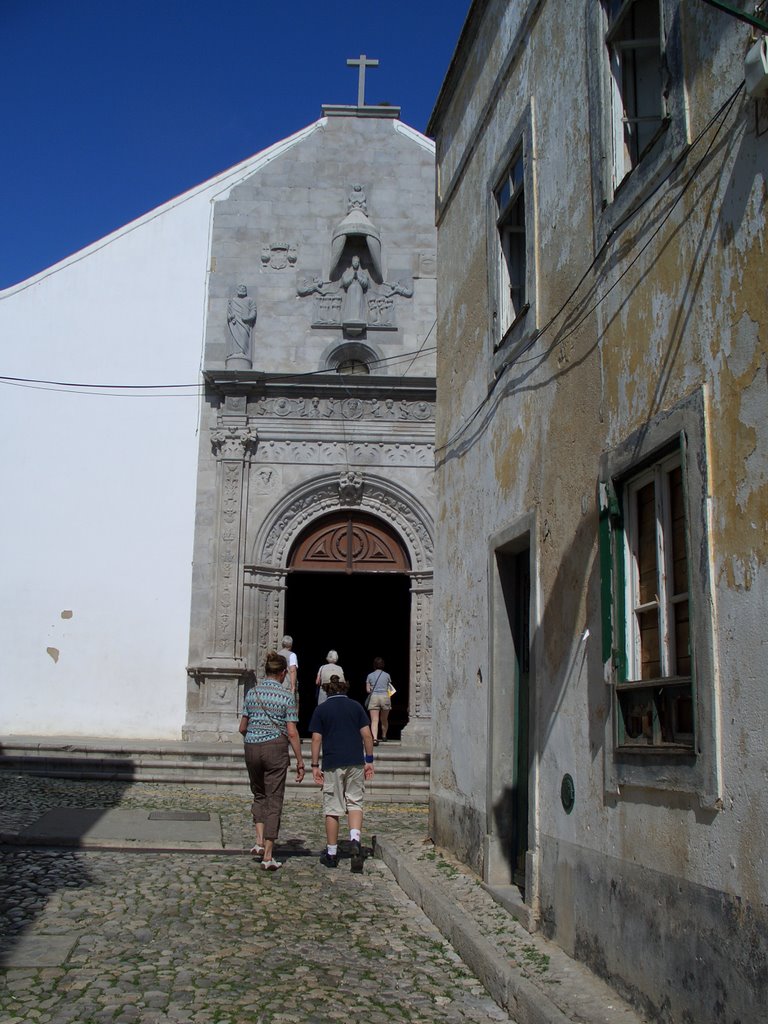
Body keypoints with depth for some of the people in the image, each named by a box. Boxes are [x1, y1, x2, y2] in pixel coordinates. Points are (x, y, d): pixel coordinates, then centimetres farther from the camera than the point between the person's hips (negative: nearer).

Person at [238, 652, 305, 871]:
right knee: (274, 800, 4)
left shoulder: (252, 692, 4)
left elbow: (242, 727, 7)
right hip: (275, 748, -3)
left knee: (259, 794, 22)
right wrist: (300, 761, -2)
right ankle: (268, 856, 3)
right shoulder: (286, 697, -5)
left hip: (251, 747, 3)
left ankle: (260, 841, 8)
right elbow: (292, 733, -8)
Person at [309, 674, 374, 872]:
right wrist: (369, 760, 9)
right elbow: (366, 734, 4)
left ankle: (331, 854, 10)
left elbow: (316, 739, -2)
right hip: (356, 762, 1)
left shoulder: (321, 709, 3)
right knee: (355, 802, 9)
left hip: (332, 764, -1)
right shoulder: (355, 706, 7)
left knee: (332, 809, 5)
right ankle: (355, 838, -16)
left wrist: (315, 765, 2)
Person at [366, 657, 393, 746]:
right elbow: (389, 688, 9)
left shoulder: (370, 676, 6)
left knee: (374, 720, -9)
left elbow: (368, 690, 7)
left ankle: (374, 738, -27)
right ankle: (384, 736, 38)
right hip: (385, 696, 1)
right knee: (384, 720, 20)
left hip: (373, 697, -1)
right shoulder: (387, 675, 6)